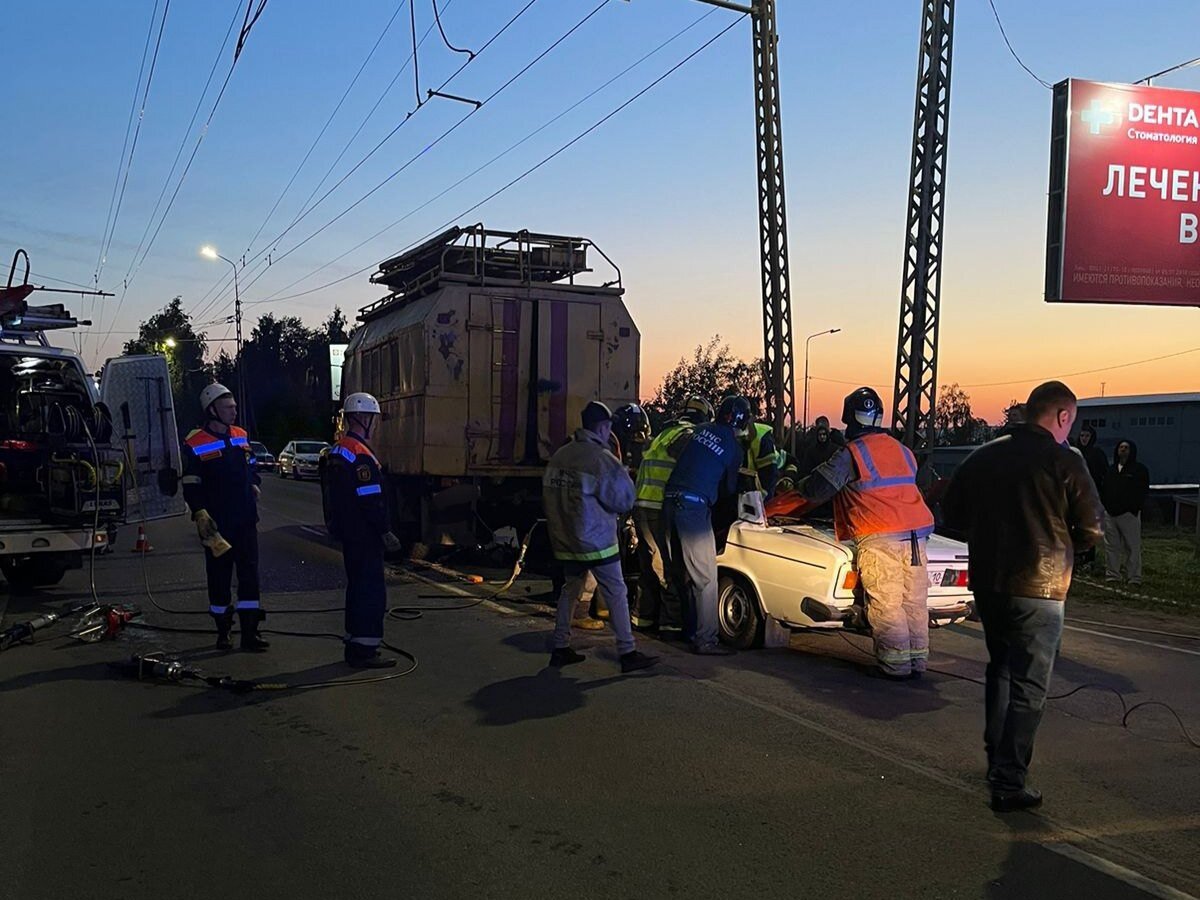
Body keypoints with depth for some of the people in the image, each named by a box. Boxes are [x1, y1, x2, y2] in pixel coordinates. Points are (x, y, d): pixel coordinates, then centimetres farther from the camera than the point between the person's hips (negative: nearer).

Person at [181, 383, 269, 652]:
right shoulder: (195, 444, -7)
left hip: (246, 521, 5)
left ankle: (250, 632, 9)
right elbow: (191, 489, -9)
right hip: (217, 524, -5)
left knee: (249, 574, 4)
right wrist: (203, 520, -15)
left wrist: (253, 489, 12)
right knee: (219, 577, 6)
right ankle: (223, 632, 19)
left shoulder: (241, 437, 10)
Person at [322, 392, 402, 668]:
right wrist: (386, 532, -18)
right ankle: (364, 650, -5)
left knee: (358, 586, 17)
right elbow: (370, 500, -23)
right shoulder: (360, 455, -19)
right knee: (372, 590, -6)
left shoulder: (337, 450, 14)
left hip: (347, 532, 11)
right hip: (364, 534, -11)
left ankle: (355, 645, 25)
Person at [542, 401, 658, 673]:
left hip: (565, 540, 7)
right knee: (616, 594, 0)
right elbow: (624, 499, -10)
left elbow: (549, 496, 13)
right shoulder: (602, 459, -17)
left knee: (570, 590, 19)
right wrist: (624, 474, 7)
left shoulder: (559, 456, 5)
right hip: (596, 540, -7)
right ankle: (628, 653, 1)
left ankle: (560, 648, 21)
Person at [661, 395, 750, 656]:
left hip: (670, 502, 7)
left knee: (683, 574, 16)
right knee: (705, 577, -2)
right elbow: (728, 487, 13)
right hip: (694, 507, -7)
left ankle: (690, 628, 27)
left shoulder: (702, 430, 13)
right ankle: (706, 640, -1)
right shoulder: (733, 446, 0)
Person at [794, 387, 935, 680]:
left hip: (879, 537, -7)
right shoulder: (902, 450, 16)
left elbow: (816, 490, -5)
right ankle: (918, 661, 17)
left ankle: (896, 664, 1)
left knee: (885, 603, -1)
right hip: (916, 534, 7)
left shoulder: (851, 453, -5)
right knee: (915, 601, 10)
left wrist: (800, 485, 19)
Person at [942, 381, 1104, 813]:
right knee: (1028, 687, 2)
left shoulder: (983, 456, 5)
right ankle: (1008, 783, 2)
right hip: (1037, 588, -6)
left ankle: (997, 757, 32)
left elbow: (953, 511, 11)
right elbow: (1092, 530, -8)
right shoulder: (1065, 462, -11)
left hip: (986, 582, 6)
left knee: (1001, 668, 23)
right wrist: (1063, 540, 12)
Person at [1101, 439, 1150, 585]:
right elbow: (1104, 490, 20)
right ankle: (1112, 575, 13)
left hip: (1129, 514, -5)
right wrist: (1106, 506, 7)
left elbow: (1143, 491, -4)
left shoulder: (1140, 470, 1)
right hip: (1110, 513, 5)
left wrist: (1134, 508, -12)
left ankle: (1134, 577, 0)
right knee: (1111, 546, 7)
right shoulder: (1111, 470, 18)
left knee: (1132, 547, -3)